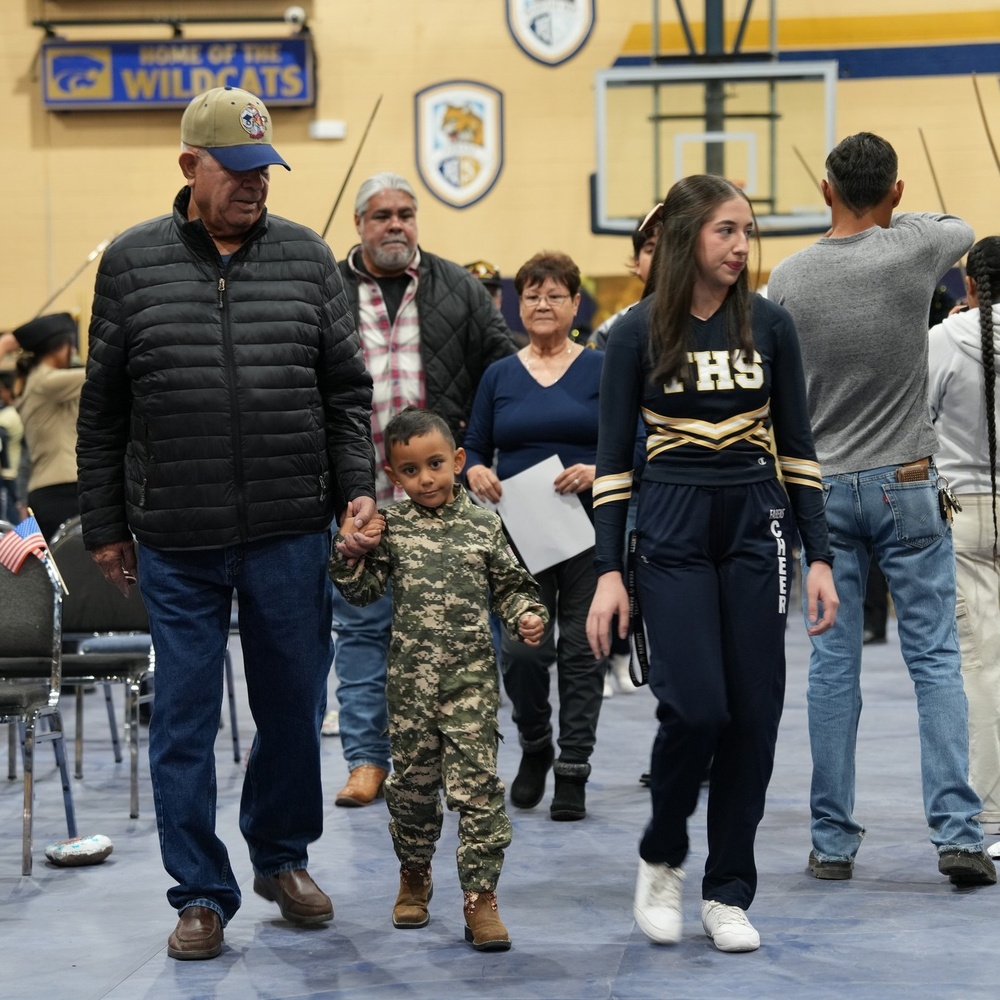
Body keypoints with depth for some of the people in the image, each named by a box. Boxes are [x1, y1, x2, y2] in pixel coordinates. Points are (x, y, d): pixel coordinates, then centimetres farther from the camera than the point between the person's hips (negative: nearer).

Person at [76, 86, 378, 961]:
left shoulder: (305, 257, 5)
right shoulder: (133, 263, 3)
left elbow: (347, 391, 9)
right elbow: (102, 409, 6)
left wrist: (358, 491, -2)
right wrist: (105, 526, 5)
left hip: (291, 535, 1)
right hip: (176, 544, -1)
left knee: (293, 707, 11)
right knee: (184, 720, 3)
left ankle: (284, 856, 30)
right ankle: (201, 892, 14)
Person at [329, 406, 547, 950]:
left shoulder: (482, 524, 3)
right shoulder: (390, 527, 3)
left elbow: (510, 584, 10)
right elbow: (364, 591, 2)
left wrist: (527, 616, -8)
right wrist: (350, 554, -15)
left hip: (471, 675, -1)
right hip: (411, 675, 1)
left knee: (476, 782, -7)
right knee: (411, 780, 12)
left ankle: (481, 896, -4)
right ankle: (414, 875, 34)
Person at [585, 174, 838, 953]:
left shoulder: (768, 324, 4)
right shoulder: (639, 333, -2)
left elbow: (797, 446, 7)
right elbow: (614, 458, -1)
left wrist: (819, 557, 2)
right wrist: (609, 572, -7)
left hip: (755, 526, 2)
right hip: (672, 530, -2)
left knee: (753, 714, 0)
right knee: (696, 707, -14)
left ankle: (728, 893, 12)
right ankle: (661, 860, 12)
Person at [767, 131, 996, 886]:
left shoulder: (788, 279, -3)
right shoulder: (914, 250, -7)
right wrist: (894, 220, 33)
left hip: (823, 486, 2)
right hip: (906, 484, -1)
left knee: (833, 666, 5)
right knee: (935, 660, 2)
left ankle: (833, 840, 9)